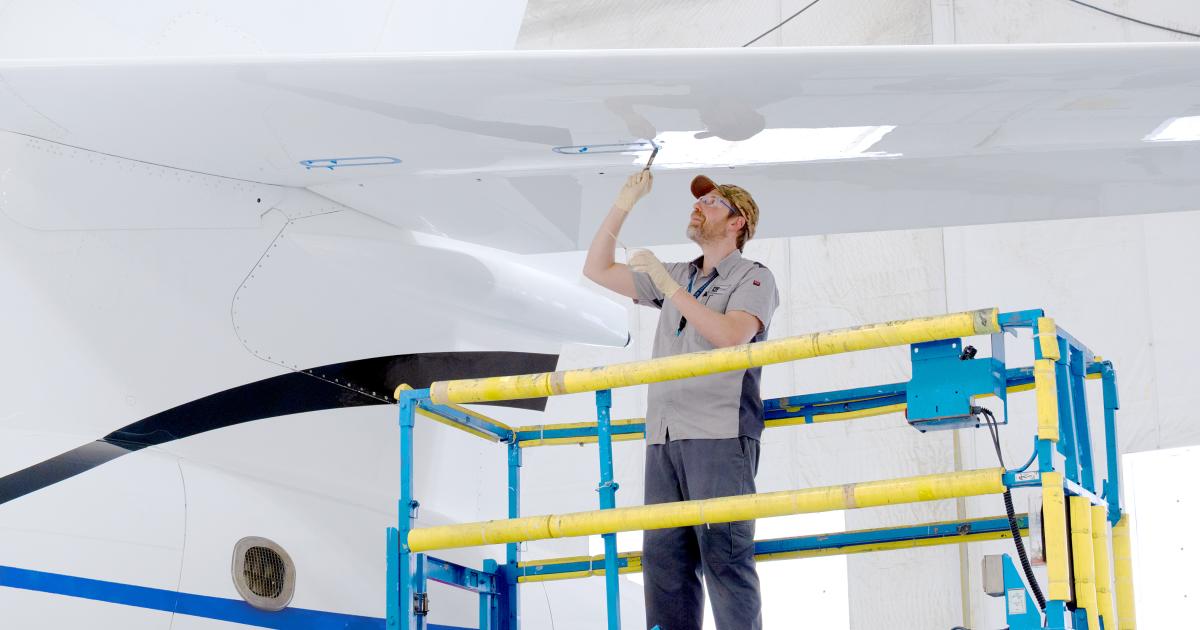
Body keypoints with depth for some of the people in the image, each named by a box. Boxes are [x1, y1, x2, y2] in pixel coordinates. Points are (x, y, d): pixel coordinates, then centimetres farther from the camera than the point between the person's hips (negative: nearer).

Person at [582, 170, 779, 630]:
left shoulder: (753, 278, 6)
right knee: (663, 559, -2)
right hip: (665, 438, 6)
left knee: (725, 558, -13)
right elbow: (597, 269, 26)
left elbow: (731, 336, -13)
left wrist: (666, 284, -11)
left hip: (719, 436, -6)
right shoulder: (677, 278, 24)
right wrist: (625, 203, 19)